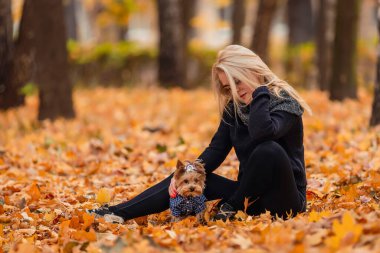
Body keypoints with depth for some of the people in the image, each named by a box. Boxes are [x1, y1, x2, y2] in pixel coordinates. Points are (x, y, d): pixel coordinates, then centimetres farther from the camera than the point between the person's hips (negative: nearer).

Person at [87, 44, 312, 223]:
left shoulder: (285, 103, -14)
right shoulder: (234, 107, 7)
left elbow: (262, 133, -36)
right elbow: (216, 149, 0)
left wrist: (261, 91, -24)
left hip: (285, 199, -6)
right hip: (249, 194, 6)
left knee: (269, 149, -34)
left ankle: (231, 209, -18)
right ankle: (115, 213, -15)